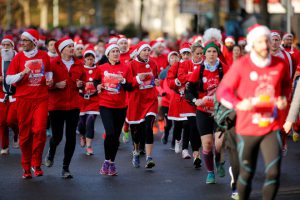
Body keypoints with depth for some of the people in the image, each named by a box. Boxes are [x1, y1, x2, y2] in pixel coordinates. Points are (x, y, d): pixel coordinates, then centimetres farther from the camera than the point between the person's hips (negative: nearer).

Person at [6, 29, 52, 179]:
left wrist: (49, 80, 4)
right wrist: (22, 73, -15)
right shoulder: (19, 57, 3)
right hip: (24, 99, 0)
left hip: (41, 99, 0)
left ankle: (36, 164, 1)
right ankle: (26, 167, 13)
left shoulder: (44, 56, 7)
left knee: (39, 130, -14)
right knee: (25, 134, 1)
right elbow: (8, 79, 0)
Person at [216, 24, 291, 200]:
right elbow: (223, 91, -8)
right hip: (247, 128, -2)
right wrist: (238, 104, -27)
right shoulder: (241, 65, -9)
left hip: (272, 128, 2)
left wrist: (283, 98, -1)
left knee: (274, 172, -10)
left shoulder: (280, 64, 0)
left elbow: (286, 84, 21)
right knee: (246, 174, 9)